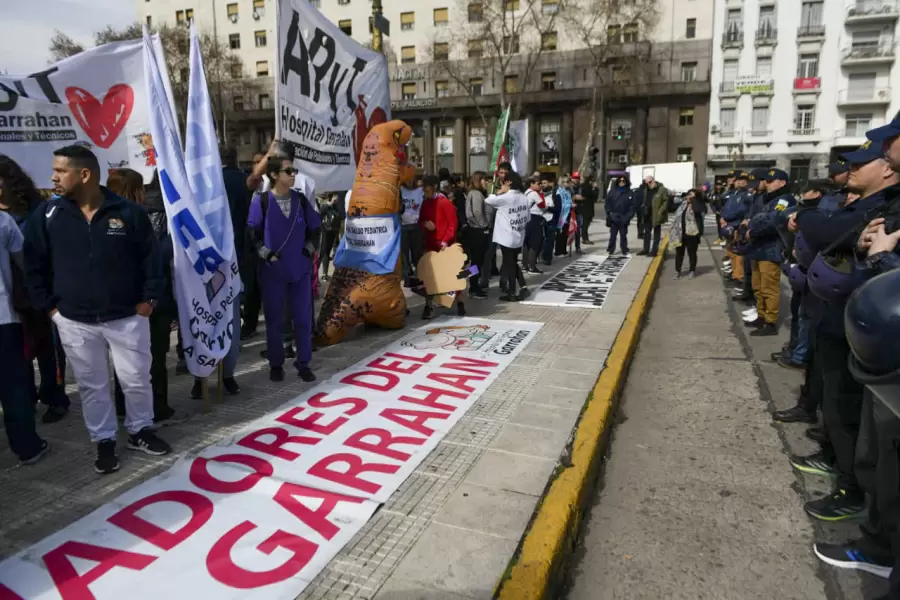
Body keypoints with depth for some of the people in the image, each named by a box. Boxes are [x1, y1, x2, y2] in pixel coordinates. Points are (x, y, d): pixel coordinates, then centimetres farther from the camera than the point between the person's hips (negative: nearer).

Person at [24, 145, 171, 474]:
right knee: (92, 386, 12)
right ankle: (104, 442, 28)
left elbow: (151, 258, -1)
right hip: (75, 321, 2)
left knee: (137, 380, 8)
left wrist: (148, 299, -5)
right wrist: (48, 305, 2)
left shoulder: (129, 212, -7)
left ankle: (140, 431, 30)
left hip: (127, 317, -1)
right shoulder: (47, 214, -1)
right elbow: (34, 264, 7)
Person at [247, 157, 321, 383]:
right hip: (272, 269, -3)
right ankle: (276, 364, 22)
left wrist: (309, 249, 4)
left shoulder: (300, 199, 4)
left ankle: (303, 363, 19)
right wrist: (266, 254, -10)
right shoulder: (261, 200, -6)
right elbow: (252, 232, -4)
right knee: (274, 319, 7)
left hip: (301, 268, 3)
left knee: (303, 318, 6)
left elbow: (314, 228, 14)